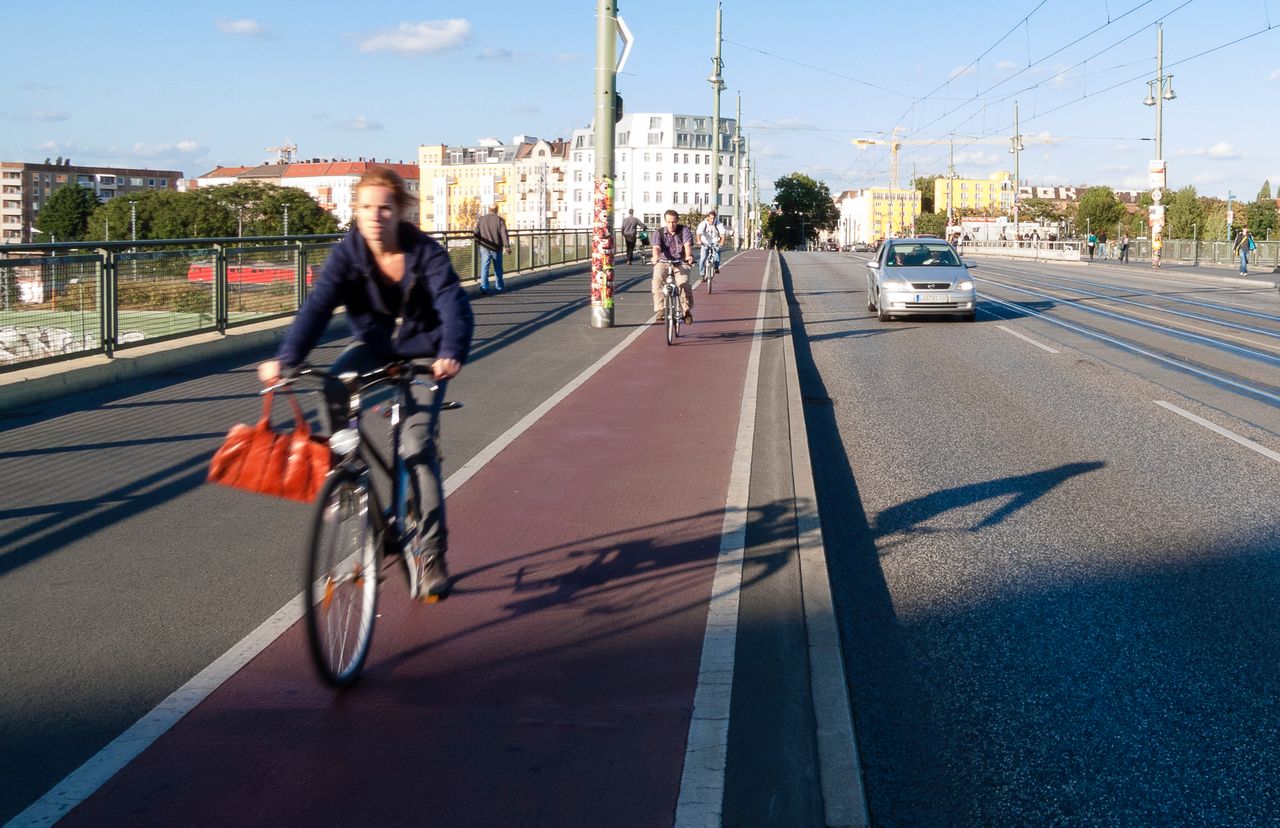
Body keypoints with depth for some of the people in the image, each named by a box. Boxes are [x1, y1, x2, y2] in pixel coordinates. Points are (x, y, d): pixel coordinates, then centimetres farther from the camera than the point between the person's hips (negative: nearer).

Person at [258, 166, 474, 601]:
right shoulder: (347, 254, -16)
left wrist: (451, 354, -54)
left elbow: (454, 306, -33)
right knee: (333, 385, -31)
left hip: (423, 352, -2)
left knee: (417, 445, -14)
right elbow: (317, 307, -27)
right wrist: (285, 359, -43)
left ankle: (432, 554, -4)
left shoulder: (425, 252, -21)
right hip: (374, 345, 2)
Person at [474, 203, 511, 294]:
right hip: (496, 248, -1)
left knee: (484, 268, -1)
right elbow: (504, 234, -11)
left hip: (484, 248, 1)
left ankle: (484, 287, -14)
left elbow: (476, 234, 5)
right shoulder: (500, 220, -5)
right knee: (498, 268, 13)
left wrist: (479, 242, 21)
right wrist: (507, 246, -10)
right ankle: (499, 287, 23)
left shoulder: (480, 219, 2)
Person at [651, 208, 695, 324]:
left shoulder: (684, 230, -2)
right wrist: (655, 257, -44)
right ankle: (659, 311, -27)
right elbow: (656, 247, -19)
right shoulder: (659, 233, -1)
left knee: (683, 283, -26)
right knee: (657, 280, -29)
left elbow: (687, 244, -19)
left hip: (681, 263, -1)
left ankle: (687, 310, -2)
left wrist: (689, 256, -42)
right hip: (663, 262, 1)